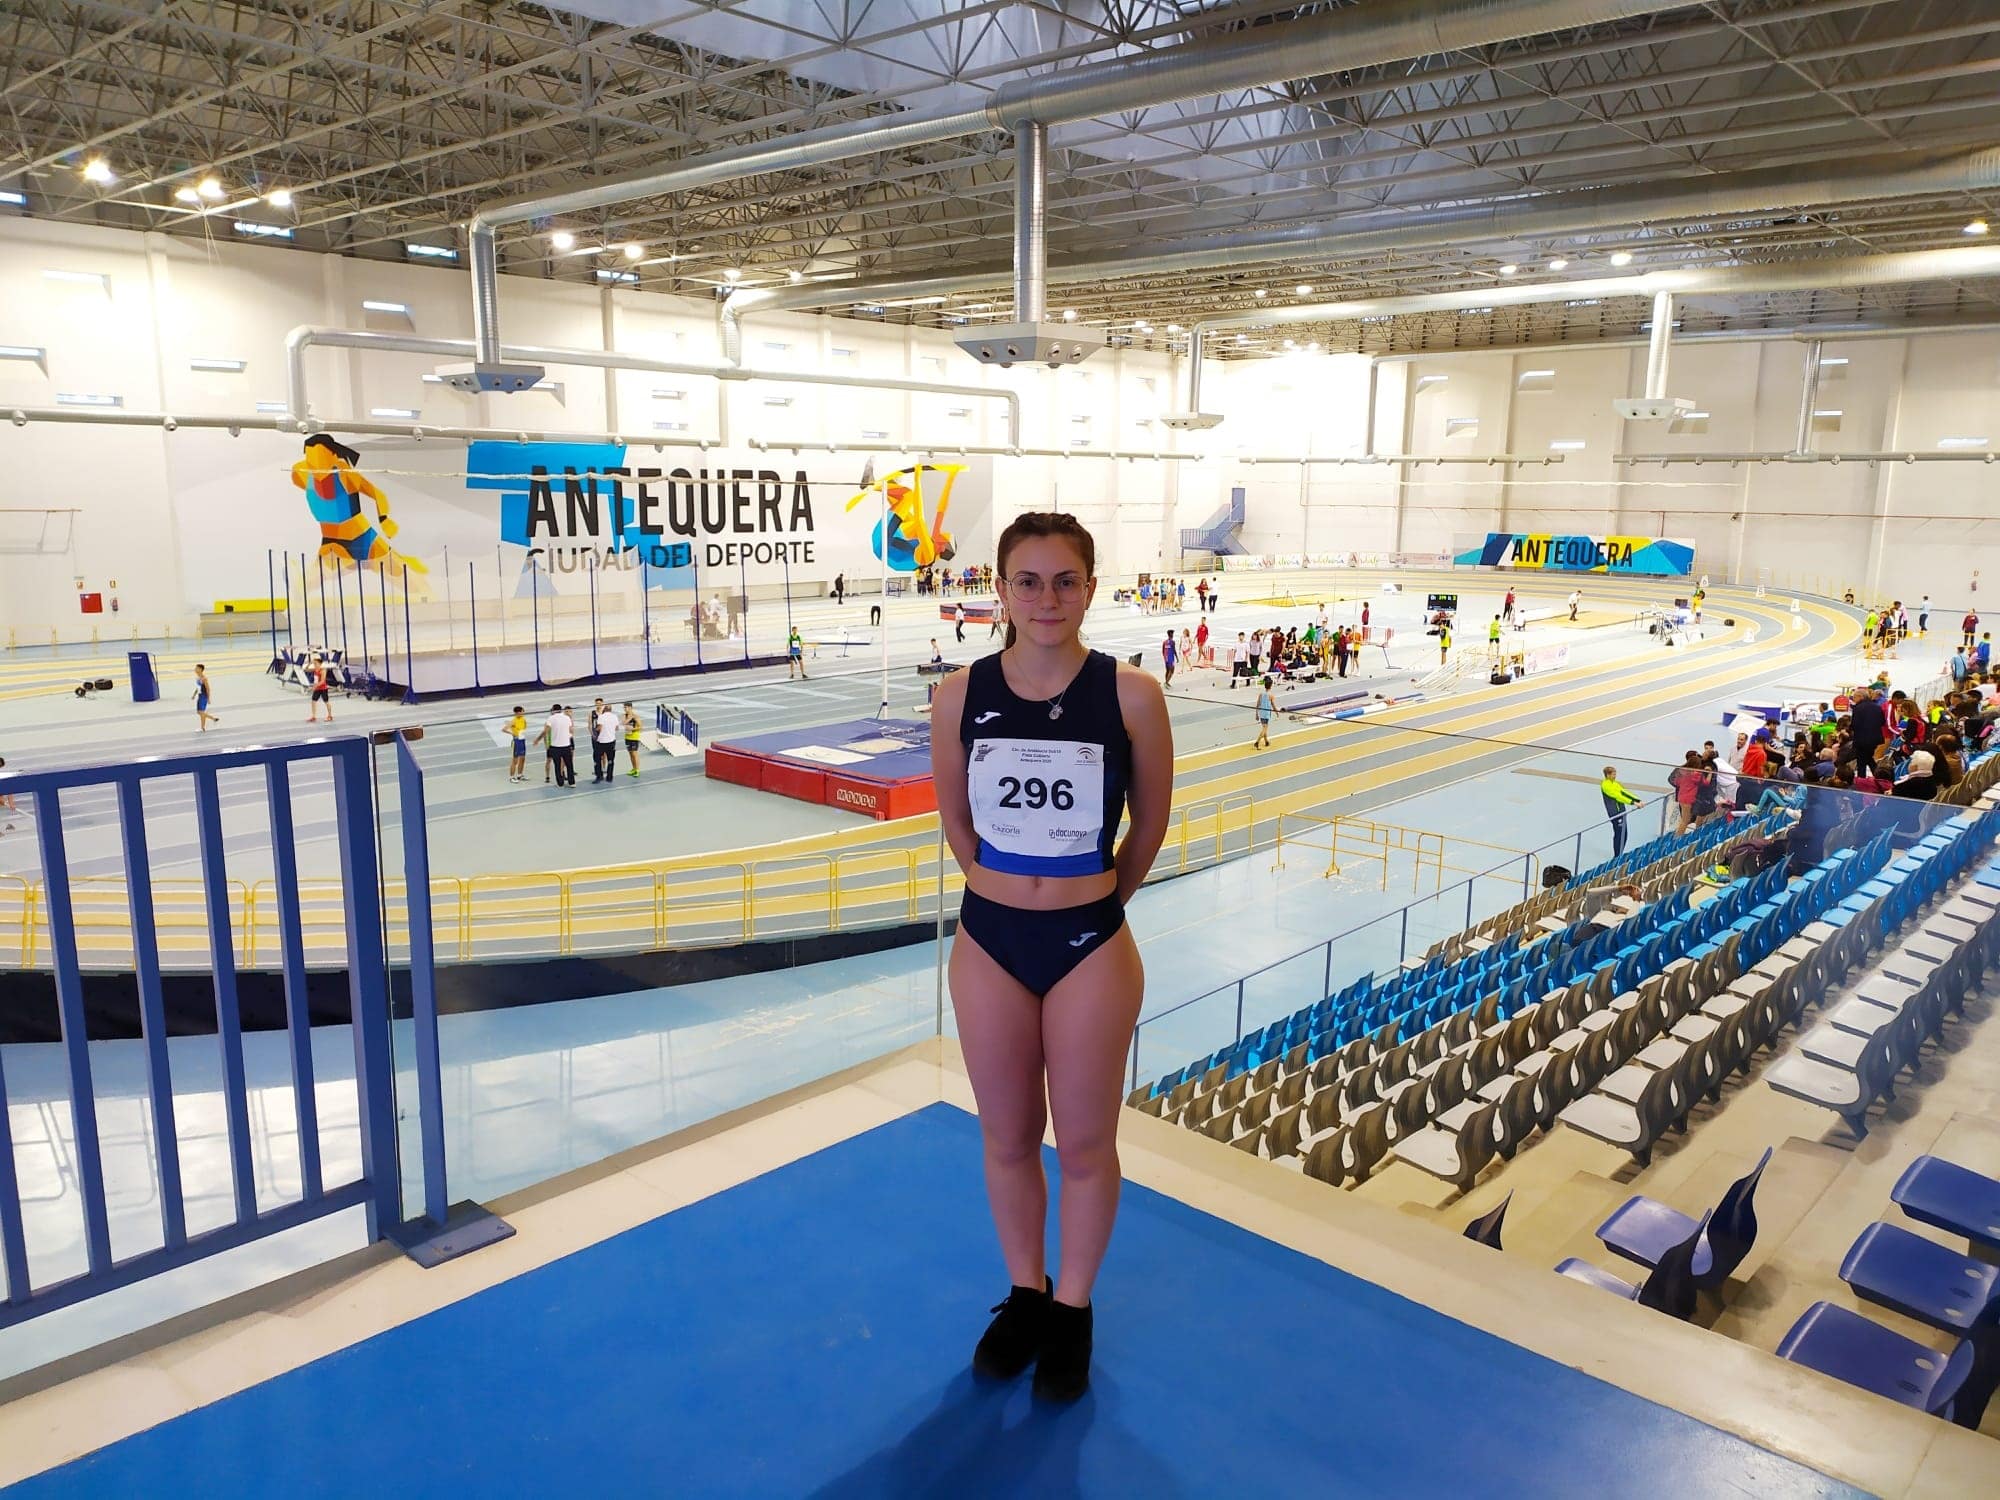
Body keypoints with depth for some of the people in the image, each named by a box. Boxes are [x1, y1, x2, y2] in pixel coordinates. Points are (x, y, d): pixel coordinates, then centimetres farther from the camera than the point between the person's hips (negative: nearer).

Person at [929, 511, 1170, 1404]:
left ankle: (1073, 1308, 37)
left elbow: (1150, 824, 2)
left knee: (1085, 1144, 13)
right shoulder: (961, 695, -8)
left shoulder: (1130, 696, -13)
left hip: (1090, 947, -2)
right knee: (1007, 1139, 17)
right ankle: (1024, 1294, 41)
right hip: (988, 943, 2)